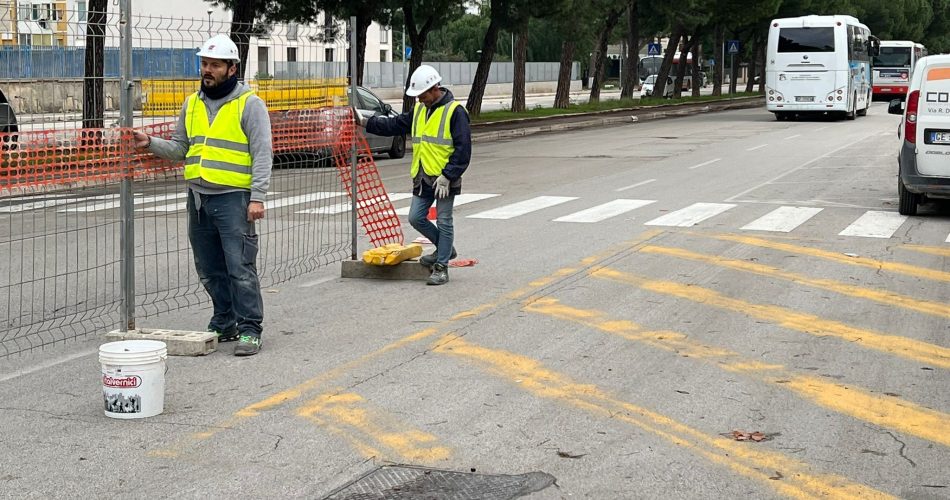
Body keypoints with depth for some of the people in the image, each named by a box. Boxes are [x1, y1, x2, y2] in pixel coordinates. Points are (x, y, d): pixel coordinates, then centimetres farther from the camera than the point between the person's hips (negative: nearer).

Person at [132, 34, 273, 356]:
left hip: (233, 198, -7)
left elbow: (262, 154, -8)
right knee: (210, 270, 12)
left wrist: (258, 197, -16)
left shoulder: (249, 104, -4)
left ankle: (249, 330, -4)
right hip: (198, 197, 7)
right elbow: (179, 148, 19)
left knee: (240, 267, -10)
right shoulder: (192, 104, 14)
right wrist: (151, 144, 1)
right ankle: (224, 324, 23)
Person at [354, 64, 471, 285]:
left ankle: (441, 267, 7)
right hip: (422, 177, 7)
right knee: (416, 218, 6)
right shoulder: (419, 110, 11)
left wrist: (447, 176, -17)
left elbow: (463, 149, -14)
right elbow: (396, 125, 17)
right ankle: (445, 248, 26)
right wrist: (365, 122, 8)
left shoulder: (455, 111, -12)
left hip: (444, 178, -7)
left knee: (443, 222, -1)